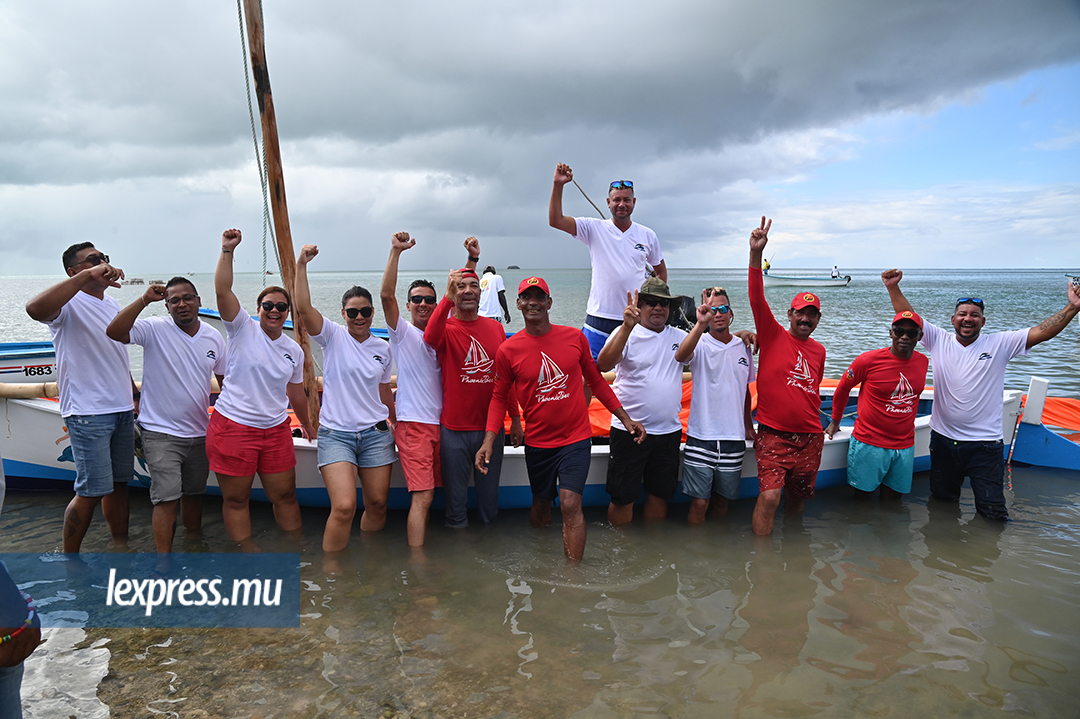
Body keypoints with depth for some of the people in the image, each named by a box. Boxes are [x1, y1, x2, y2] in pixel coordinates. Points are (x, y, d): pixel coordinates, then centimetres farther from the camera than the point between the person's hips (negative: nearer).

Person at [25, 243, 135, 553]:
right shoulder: (70, 304, -9)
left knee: (119, 483, 14)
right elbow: (35, 309, -34)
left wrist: (135, 394, 21)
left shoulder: (111, 304, 16)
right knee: (91, 491, -5)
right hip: (88, 412, -8)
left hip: (122, 410, 8)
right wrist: (87, 276, -36)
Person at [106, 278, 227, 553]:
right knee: (167, 498, -8)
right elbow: (114, 331, -27)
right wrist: (144, 300, -30)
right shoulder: (155, 329, -9)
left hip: (199, 433, 5)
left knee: (194, 493, 18)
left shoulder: (214, 337, 5)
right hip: (161, 433, -5)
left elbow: (225, 378, 15)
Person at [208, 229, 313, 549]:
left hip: (276, 430, 4)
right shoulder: (243, 329, -4)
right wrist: (227, 250, -24)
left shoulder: (294, 350, 8)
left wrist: (306, 425, 27)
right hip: (232, 427, -4)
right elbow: (222, 290, -18)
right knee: (236, 499, 5)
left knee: (285, 496, 10)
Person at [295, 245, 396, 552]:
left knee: (378, 505, 6)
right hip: (335, 434, -4)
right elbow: (303, 308, -18)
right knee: (344, 507, -16)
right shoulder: (333, 336, -2)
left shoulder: (383, 348, 9)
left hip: (376, 434, 4)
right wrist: (301, 265, -23)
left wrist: (394, 423, 27)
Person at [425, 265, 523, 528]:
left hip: (491, 427, 3)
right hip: (455, 429, -3)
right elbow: (430, 337, -32)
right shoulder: (446, 328, -6)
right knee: (455, 498, 11)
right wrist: (448, 298, -44)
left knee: (489, 496, 17)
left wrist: (515, 418, 11)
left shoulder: (495, 328, 5)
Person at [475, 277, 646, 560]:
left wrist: (625, 418, 7)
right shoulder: (508, 350, -5)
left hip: (576, 438, -1)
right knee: (541, 506, 15)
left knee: (570, 504, -12)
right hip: (537, 442, 1)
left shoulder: (575, 337, -3)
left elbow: (596, 380, 8)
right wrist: (489, 440, -9)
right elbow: (500, 397, 3)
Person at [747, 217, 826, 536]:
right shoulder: (773, 336, -3)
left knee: (797, 498, 15)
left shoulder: (819, 351, 11)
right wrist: (756, 254, -28)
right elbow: (757, 299, -17)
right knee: (769, 497, -15)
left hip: (810, 439, 5)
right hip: (774, 436, -5)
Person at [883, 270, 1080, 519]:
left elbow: (1042, 332, -10)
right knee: (942, 499, 19)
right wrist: (893, 288, -16)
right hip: (943, 440, 2)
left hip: (985, 444, -2)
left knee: (993, 511, 2)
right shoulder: (939, 340, 0)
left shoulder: (1000, 344, -3)